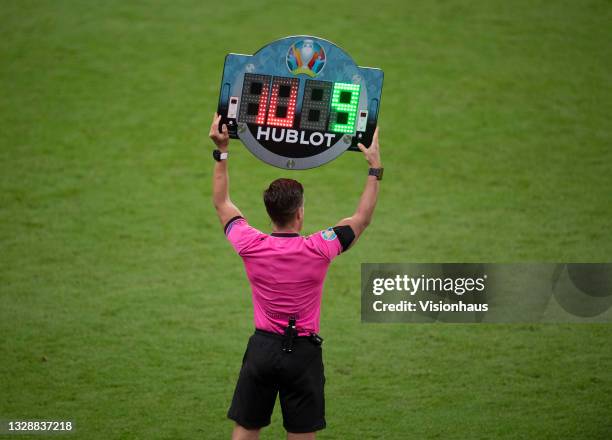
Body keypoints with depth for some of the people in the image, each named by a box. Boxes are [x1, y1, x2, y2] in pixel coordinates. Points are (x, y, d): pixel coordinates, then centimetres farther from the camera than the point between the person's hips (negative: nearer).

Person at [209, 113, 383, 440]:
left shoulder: (251, 246, -9)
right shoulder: (318, 249, -15)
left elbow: (222, 204, 9)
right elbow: (362, 218, 1)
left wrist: (221, 152, 13)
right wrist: (374, 169, 8)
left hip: (262, 348, 2)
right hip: (303, 352, -2)